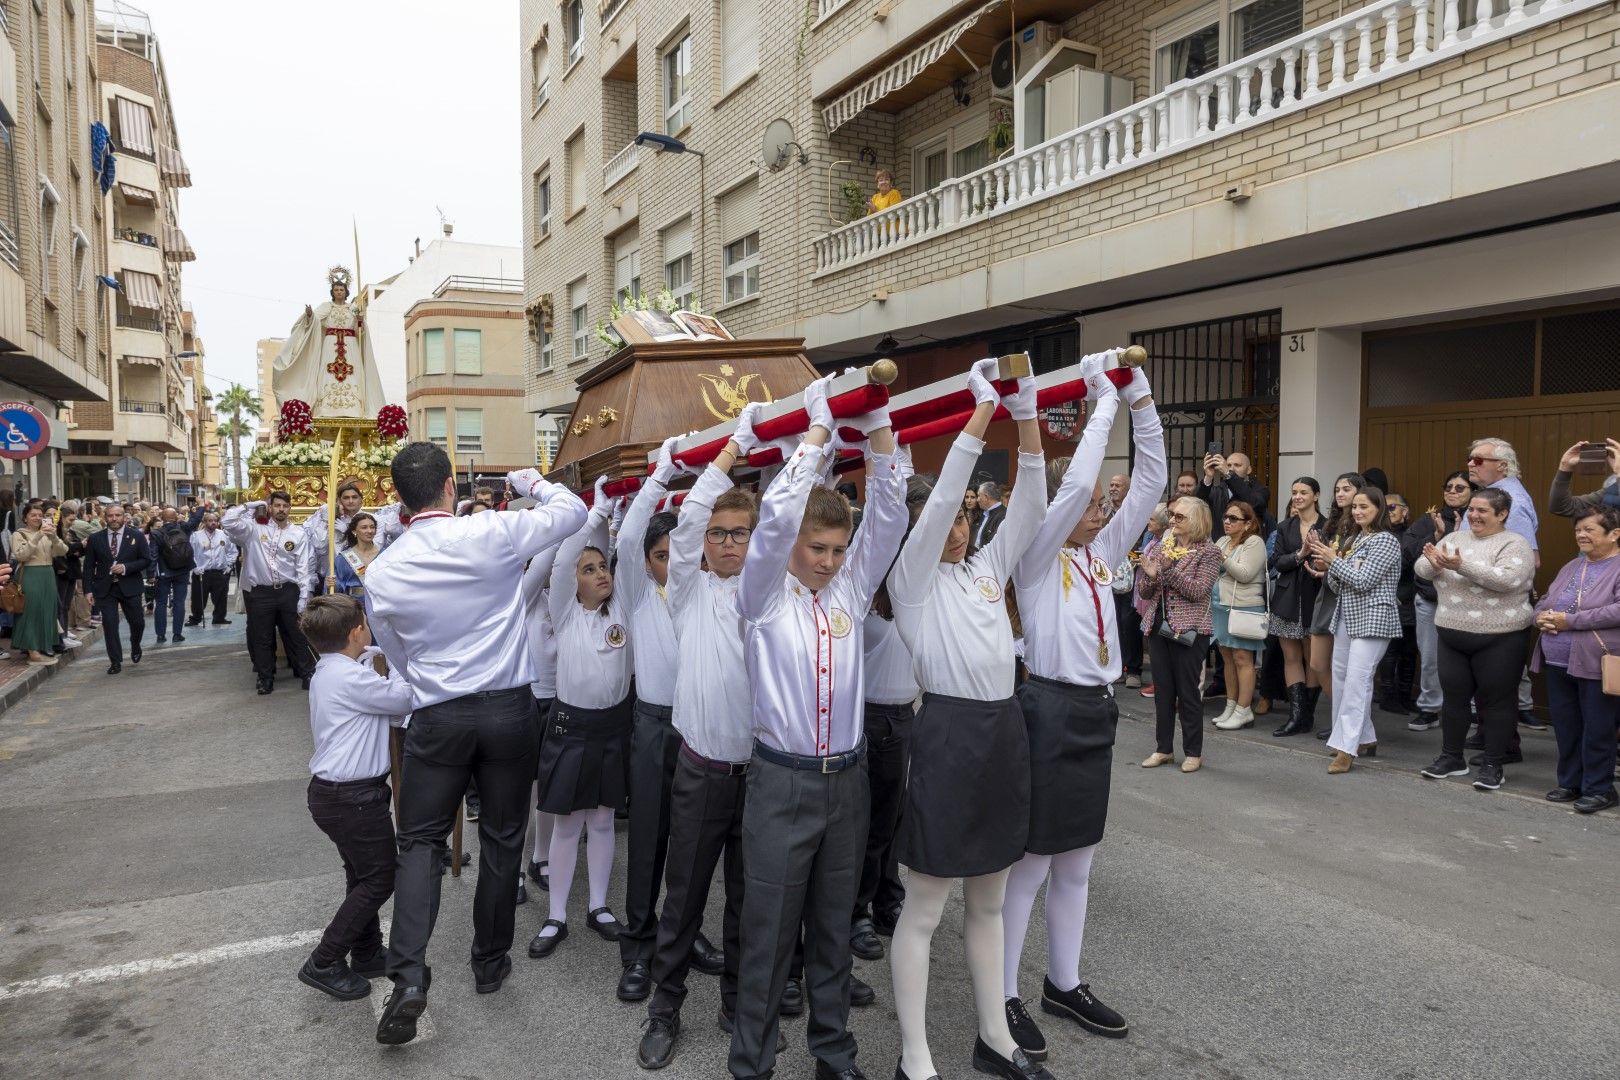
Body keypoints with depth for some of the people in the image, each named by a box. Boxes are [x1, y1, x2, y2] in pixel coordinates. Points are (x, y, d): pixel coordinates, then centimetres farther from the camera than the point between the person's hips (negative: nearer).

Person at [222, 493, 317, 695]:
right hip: (260, 592, 0)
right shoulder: (255, 527, 0)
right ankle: (266, 677, 24)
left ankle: (307, 673, 18)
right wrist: (250, 506, -5)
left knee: (296, 634, 8)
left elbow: (304, 567, -2)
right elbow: (228, 521, -14)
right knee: (262, 637, 10)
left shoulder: (299, 533, 0)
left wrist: (304, 598, -7)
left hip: (288, 591, 0)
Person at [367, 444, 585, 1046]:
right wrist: (530, 481, 18)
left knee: (421, 840, 13)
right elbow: (573, 511, 0)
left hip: (437, 717, 1)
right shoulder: (493, 534, -13)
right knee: (502, 838, 14)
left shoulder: (382, 572, -4)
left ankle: (408, 974, -3)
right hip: (509, 708, 0)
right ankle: (490, 963, 28)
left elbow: (397, 655, 10)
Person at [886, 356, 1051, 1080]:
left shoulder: (987, 566, 14)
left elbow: (1030, 506, 5)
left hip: (1004, 730, 7)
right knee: (924, 910, 4)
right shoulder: (911, 577, -4)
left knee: (988, 903, 18)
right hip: (948, 731, -7)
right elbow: (938, 497, -16)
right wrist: (983, 408, -16)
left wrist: (1027, 416, -4)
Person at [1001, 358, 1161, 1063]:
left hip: (1097, 709, 7)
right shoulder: (1036, 555, -9)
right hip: (1050, 708, -7)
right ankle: (1003, 997, 15)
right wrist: (1103, 407, -15)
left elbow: (1150, 481, 5)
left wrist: (1140, 400, -3)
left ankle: (1064, 984, 31)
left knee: (1076, 861, 16)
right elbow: (1075, 485, -24)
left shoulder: (1101, 552, 10)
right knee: (1031, 861, 1)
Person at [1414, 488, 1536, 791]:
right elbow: (1421, 569, 3)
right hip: (1452, 635, 5)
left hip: (1499, 638, -5)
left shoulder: (1515, 544, -8)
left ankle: (1492, 765, 14)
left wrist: (1462, 565, -31)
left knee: (1495, 700, 4)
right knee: (1454, 696, 12)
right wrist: (1434, 563, -20)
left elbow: (1506, 579, -25)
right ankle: (1451, 757, 24)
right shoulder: (1454, 538, 9)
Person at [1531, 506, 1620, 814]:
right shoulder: (1572, 566, 16)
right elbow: (1545, 600, 21)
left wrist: (1570, 620, -20)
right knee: (1565, 727, 13)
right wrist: (1541, 616, -3)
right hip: (1558, 662, 7)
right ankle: (1570, 783, 25)